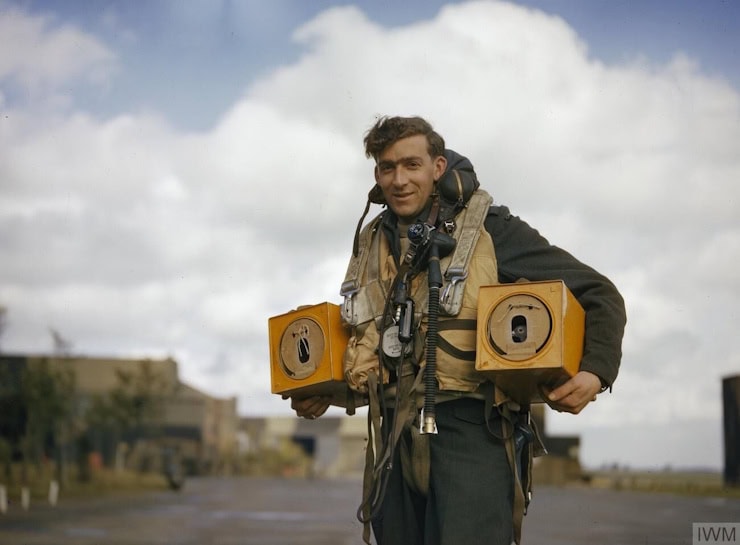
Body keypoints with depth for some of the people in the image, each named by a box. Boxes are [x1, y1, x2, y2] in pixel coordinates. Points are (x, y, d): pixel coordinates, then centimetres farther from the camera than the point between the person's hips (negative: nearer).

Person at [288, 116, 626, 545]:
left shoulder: (491, 231, -4)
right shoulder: (371, 244, 13)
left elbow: (601, 295, -2)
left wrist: (596, 372, -18)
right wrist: (325, 392, 16)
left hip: (471, 433, -6)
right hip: (399, 440, 6)